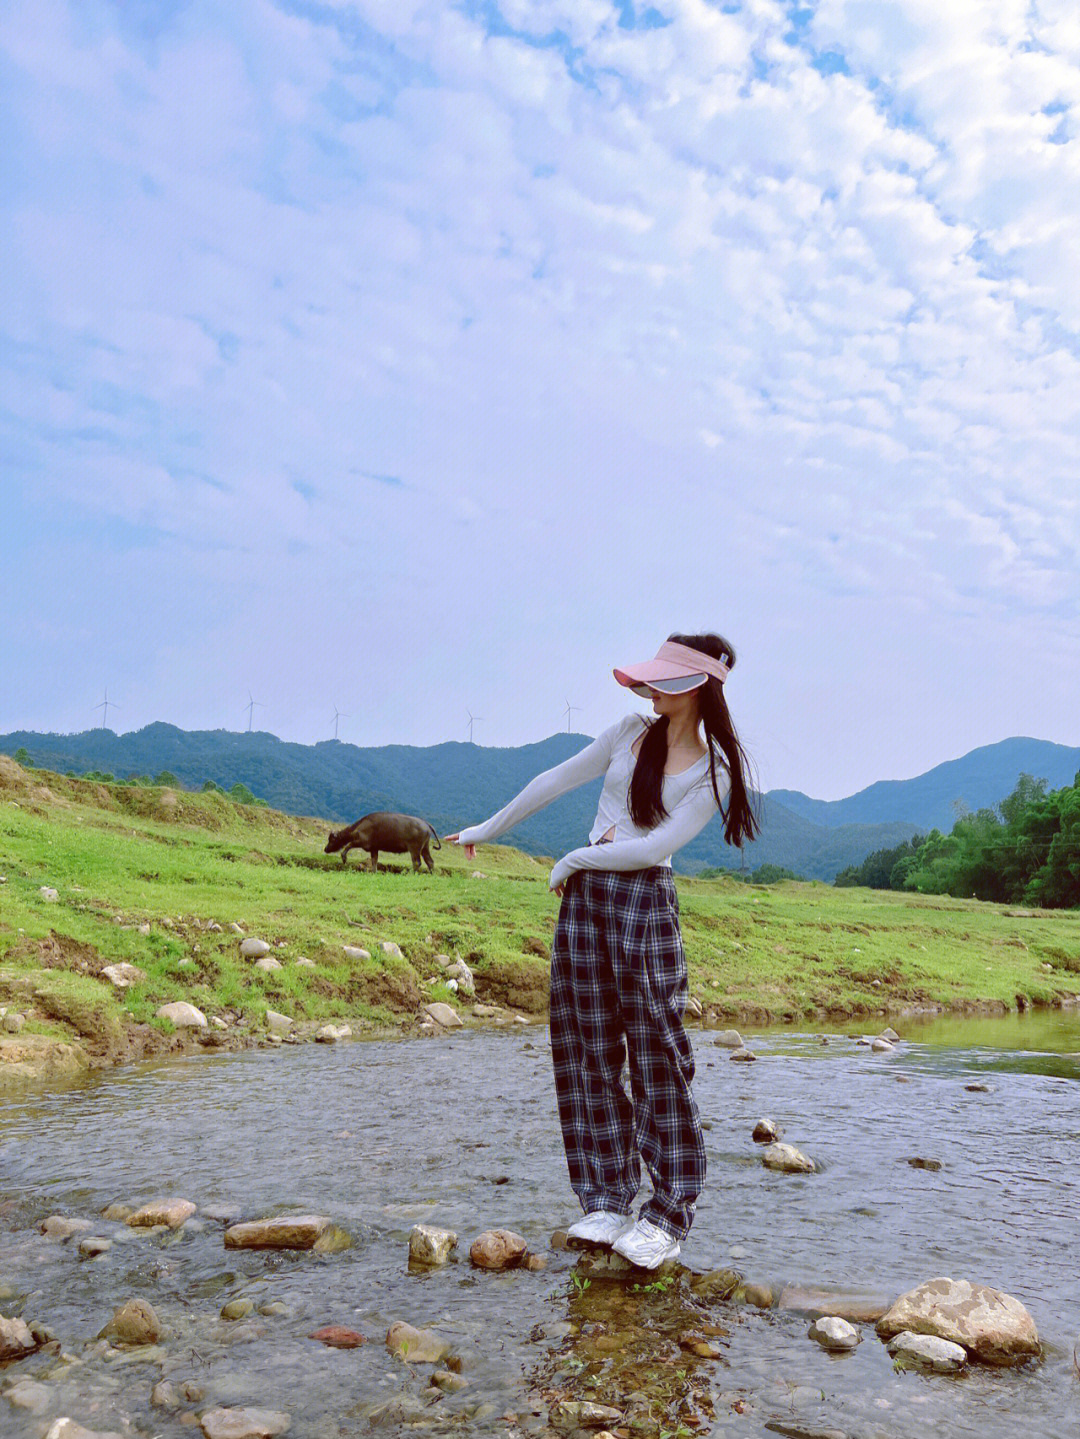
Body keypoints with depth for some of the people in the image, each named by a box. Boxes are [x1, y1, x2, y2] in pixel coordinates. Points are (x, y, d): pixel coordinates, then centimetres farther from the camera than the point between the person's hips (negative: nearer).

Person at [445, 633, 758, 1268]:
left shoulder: (716, 770, -4)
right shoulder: (632, 732, 9)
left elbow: (658, 846, -12)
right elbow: (558, 780, 15)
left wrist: (577, 859, -6)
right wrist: (490, 828, 21)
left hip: (646, 902, -5)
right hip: (584, 895, 5)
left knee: (656, 1052, -2)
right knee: (591, 1048, 6)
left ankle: (670, 1214, 10)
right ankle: (610, 1199, 17)